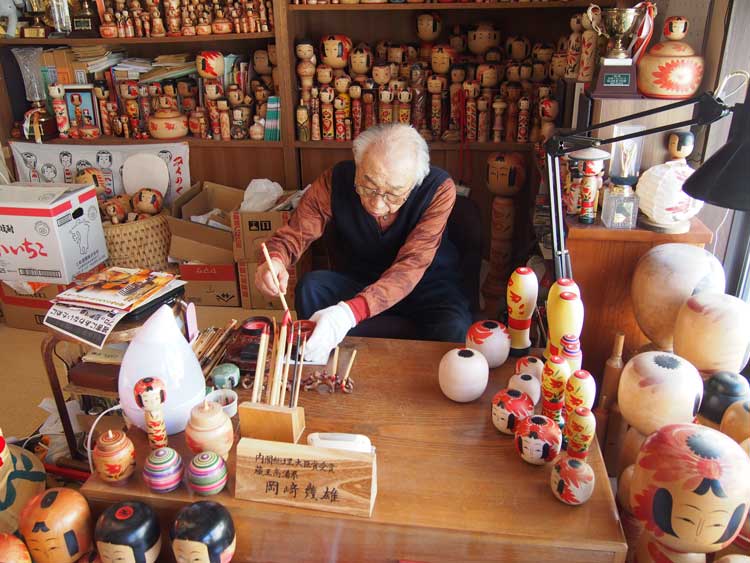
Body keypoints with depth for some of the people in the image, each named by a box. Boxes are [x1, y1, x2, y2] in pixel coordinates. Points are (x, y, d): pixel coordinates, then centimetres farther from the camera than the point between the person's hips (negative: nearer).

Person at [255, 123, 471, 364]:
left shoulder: (438, 189, -28)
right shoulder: (336, 181, -20)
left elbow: (411, 265, -36)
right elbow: (294, 233, -14)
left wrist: (351, 311, -51)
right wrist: (274, 261, -40)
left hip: (427, 283, -2)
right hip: (360, 278, 3)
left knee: (455, 330, -32)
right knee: (310, 288, -25)